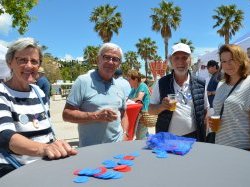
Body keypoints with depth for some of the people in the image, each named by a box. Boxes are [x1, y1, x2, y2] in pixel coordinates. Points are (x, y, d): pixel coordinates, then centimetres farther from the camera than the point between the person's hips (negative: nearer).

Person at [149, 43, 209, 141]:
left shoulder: (200, 85, 0)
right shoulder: (162, 83, -3)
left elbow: (205, 112, 7)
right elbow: (151, 109, 1)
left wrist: (204, 136, 2)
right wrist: (162, 107, -19)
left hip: (193, 138, 1)